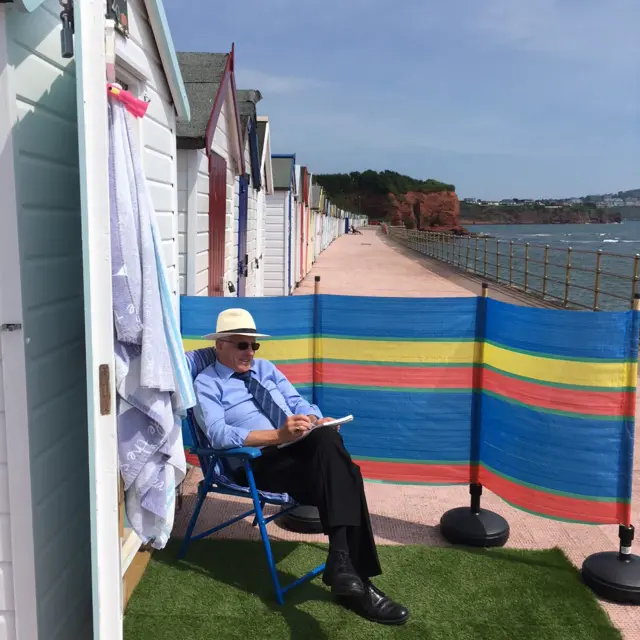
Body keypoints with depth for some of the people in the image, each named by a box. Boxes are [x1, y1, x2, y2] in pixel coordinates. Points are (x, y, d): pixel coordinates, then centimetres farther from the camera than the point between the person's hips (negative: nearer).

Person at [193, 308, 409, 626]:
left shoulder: (265, 368, 24)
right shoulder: (206, 383, 3)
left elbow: (298, 403, 17)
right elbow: (219, 435, -14)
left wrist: (316, 421, -9)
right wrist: (278, 436, -26)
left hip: (304, 449, 5)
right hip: (259, 462, -5)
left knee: (328, 439, -32)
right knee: (339, 472, -30)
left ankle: (343, 563, -31)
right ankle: (355, 576, -30)